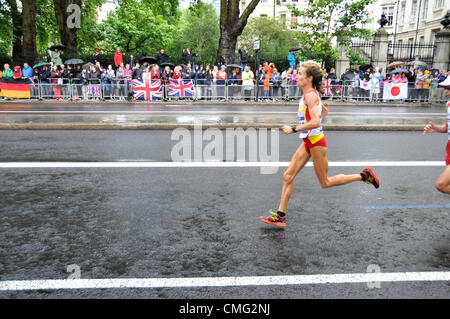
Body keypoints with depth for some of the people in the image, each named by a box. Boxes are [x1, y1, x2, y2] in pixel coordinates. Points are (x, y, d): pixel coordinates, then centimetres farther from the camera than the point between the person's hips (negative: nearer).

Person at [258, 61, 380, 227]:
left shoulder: (310, 95, -17)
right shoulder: (310, 94, 12)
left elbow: (316, 122, -27)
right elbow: (325, 111, 27)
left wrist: (294, 129, -22)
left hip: (316, 141, -10)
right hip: (308, 141, 10)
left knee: (325, 183, 5)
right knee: (288, 176, 4)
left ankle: (363, 175, 17)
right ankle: (280, 215, 8)